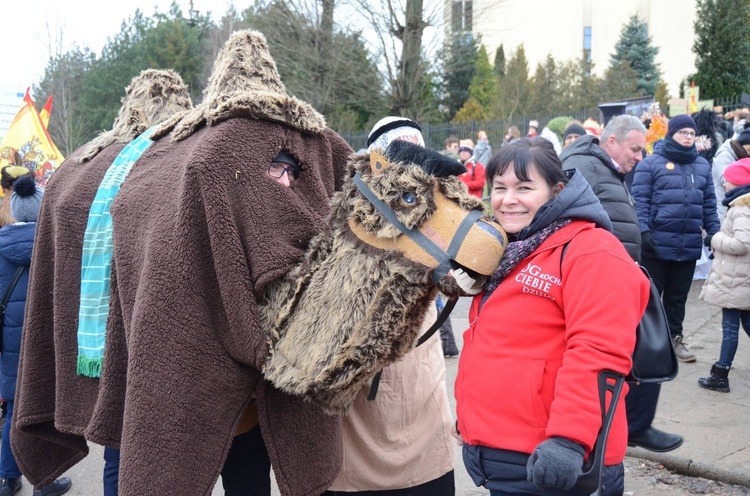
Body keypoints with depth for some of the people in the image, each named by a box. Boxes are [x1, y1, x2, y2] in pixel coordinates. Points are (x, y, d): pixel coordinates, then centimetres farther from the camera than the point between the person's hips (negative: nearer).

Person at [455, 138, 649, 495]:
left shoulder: (591, 252, -14)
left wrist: (569, 439, -28)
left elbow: (597, 353, -23)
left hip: (545, 462, -8)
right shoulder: (504, 250, 14)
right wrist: (470, 423, 24)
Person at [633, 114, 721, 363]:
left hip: (689, 245, 4)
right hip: (658, 244, -4)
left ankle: (674, 338, 28)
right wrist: (643, 231, -17)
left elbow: (709, 203, 14)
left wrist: (714, 233, 8)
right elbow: (639, 200, -8)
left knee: (677, 296, 15)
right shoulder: (651, 163, -4)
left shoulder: (702, 165, 11)